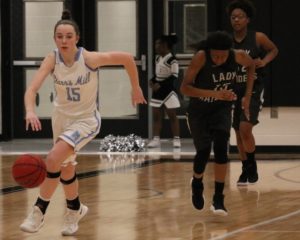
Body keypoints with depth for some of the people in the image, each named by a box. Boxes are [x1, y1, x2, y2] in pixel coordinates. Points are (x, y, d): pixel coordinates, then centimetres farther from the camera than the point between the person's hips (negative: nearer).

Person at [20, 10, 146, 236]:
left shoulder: (90, 58, -25)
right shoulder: (52, 59, -17)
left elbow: (127, 58, -14)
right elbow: (32, 88, -28)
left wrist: (136, 88, -3)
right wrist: (30, 112, -47)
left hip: (86, 119, -5)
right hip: (61, 117, 5)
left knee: (54, 159, -24)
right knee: (66, 168, 20)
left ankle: (39, 212, -10)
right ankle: (75, 209, 46)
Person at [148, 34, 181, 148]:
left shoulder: (172, 60, -18)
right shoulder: (157, 58, 7)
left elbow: (174, 76, -20)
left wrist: (160, 85, -24)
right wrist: (152, 81, -2)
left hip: (168, 90, -8)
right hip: (157, 91, 8)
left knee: (172, 116, -1)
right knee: (156, 116, 7)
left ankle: (176, 139, 4)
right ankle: (156, 139, 9)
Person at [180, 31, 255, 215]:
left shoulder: (238, 56, -18)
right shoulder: (201, 58, -28)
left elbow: (251, 65, 6)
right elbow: (185, 88, -31)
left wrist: (248, 95, -1)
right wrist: (215, 93, -42)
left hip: (222, 109, 2)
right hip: (199, 111, -1)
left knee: (221, 148, -15)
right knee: (204, 151, -4)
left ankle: (218, 199, -6)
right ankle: (197, 184, 31)